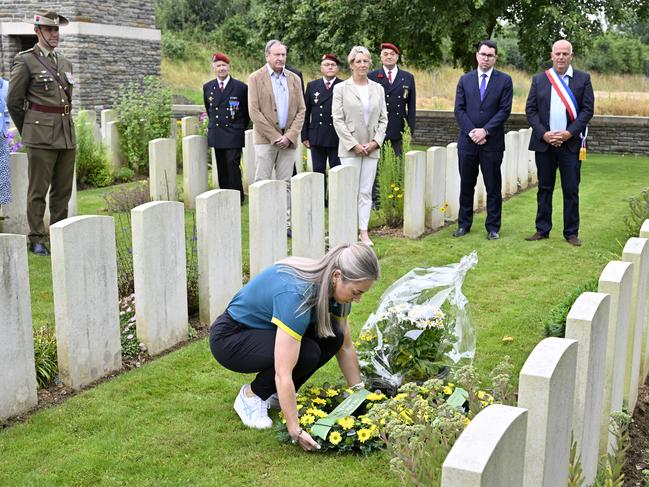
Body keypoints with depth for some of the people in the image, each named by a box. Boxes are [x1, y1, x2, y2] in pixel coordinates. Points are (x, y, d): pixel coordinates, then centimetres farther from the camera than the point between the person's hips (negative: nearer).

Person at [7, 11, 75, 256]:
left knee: (63, 190, 9)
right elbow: (13, 101, -1)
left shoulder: (65, 63, 16)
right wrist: (27, 132, 6)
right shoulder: (25, 61, -3)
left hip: (67, 134, 6)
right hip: (41, 136, -6)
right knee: (38, 190, -2)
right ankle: (36, 240, 5)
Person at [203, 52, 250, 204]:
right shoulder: (207, 87, 9)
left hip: (234, 134, -4)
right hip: (216, 134, 4)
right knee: (221, 168, 6)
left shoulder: (241, 87, -2)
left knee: (233, 165, -11)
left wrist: (240, 128, 8)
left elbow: (247, 111, 7)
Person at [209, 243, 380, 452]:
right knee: (306, 354, -28)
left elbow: (345, 347, 0)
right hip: (229, 339, -8)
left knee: (332, 338, -13)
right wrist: (295, 431, -39)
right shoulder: (295, 294, -37)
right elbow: (283, 373, -39)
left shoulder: (333, 287, -13)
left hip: (266, 331, 8)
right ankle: (251, 396, -5)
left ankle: (275, 394, 5)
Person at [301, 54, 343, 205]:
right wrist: (305, 136, 4)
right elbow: (306, 112, 9)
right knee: (318, 171, 9)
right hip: (316, 136, 3)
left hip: (337, 137, -3)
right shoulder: (312, 86, 9)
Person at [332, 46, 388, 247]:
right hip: (350, 148, -3)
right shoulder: (341, 88, 0)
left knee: (366, 192, 4)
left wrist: (375, 141, -4)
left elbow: (383, 119, 10)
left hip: (372, 148, 3)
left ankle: (364, 232, 8)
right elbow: (337, 120, -4)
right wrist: (353, 144, -10)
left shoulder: (378, 89, 10)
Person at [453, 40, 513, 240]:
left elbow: (505, 110, -5)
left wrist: (485, 130, -13)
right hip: (467, 141, 2)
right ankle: (464, 224, 19)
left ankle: (493, 228, 11)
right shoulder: (465, 80, 9)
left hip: (492, 142, -2)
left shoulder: (504, 80, 2)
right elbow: (459, 109, 3)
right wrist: (471, 131, -9)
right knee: (466, 185, 8)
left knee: (493, 187, 3)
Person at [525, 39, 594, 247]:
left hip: (571, 143, -1)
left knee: (571, 189, 2)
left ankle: (571, 233, 10)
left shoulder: (583, 79, 4)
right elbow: (530, 109, 4)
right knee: (544, 188, 8)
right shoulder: (539, 79, 8)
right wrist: (543, 133, -9)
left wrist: (570, 133, -13)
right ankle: (542, 230, 16)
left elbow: (588, 109, -1)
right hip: (544, 143, 2)